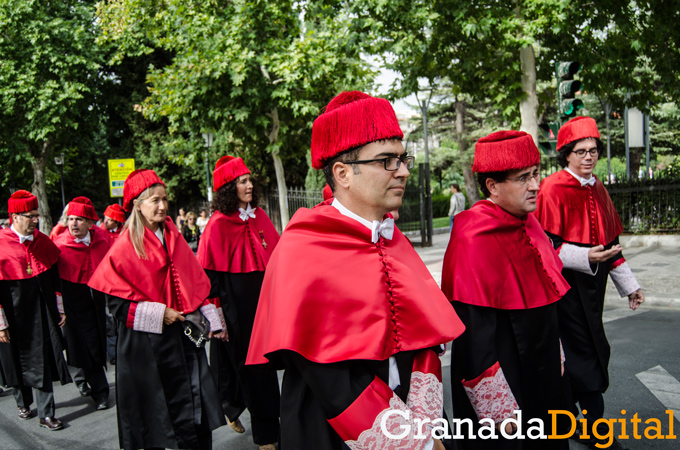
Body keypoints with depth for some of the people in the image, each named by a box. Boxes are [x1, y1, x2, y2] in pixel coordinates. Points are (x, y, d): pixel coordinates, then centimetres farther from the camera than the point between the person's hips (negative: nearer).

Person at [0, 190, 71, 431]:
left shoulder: (43, 241, 3)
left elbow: (54, 278, 11)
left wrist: (59, 309, 10)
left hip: (42, 313, 3)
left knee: (44, 361, 1)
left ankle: (46, 413, 9)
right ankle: (23, 402, 39)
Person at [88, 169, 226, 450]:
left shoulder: (174, 238, 8)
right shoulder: (125, 247, -8)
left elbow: (196, 282, 13)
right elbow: (115, 301, -10)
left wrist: (210, 320, 8)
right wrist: (158, 314, -16)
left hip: (182, 334, 5)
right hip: (146, 342, -4)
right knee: (154, 411, 6)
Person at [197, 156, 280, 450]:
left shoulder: (259, 216, 7)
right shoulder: (218, 224, -12)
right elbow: (210, 276, -11)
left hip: (262, 301, 6)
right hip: (236, 306, -6)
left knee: (262, 364, 13)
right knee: (250, 365, 4)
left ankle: (232, 407, 40)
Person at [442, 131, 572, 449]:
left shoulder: (527, 223, 3)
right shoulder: (474, 241, -25)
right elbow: (473, 332, -24)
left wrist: (555, 357, 19)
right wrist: (500, 410, -20)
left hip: (541, 373, 8)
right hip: (504, 382, -8)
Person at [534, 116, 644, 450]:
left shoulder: (598, 190, 12)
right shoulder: (553, 189, -13)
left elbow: (611, 241, 19)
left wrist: (628, 284, 20)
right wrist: (585, 258, -27)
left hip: (593, 282, 8)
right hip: (566, 283, -8)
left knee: (589, 351, 14)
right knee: (586, 351, -3)